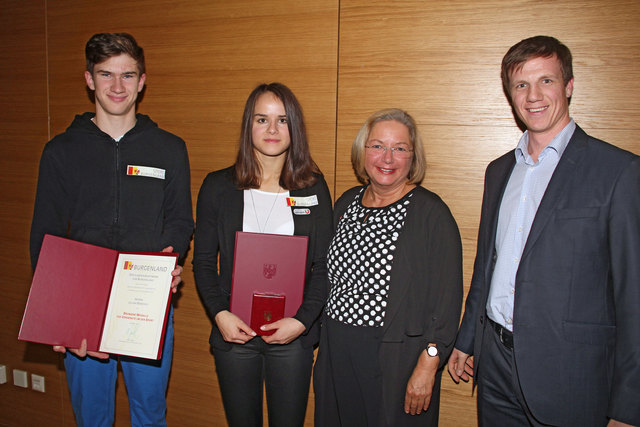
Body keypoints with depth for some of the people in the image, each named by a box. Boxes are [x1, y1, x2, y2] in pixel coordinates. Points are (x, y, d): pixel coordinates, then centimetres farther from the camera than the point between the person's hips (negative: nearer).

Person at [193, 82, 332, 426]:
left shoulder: (313, 188, 1)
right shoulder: (218, 186, 2)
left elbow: (323, 267, 0)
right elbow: (203, 262, 4)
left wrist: (302, 320, -11)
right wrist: (220, 314, -9)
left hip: (293, 335, 0)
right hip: (234, 332, 1)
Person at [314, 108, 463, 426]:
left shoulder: (431, 212, -11)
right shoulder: (346, 203, 6)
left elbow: (446, 297, -13)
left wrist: (428, 364, -17)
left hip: (396, 361, -5)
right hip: (336, 354, 5)